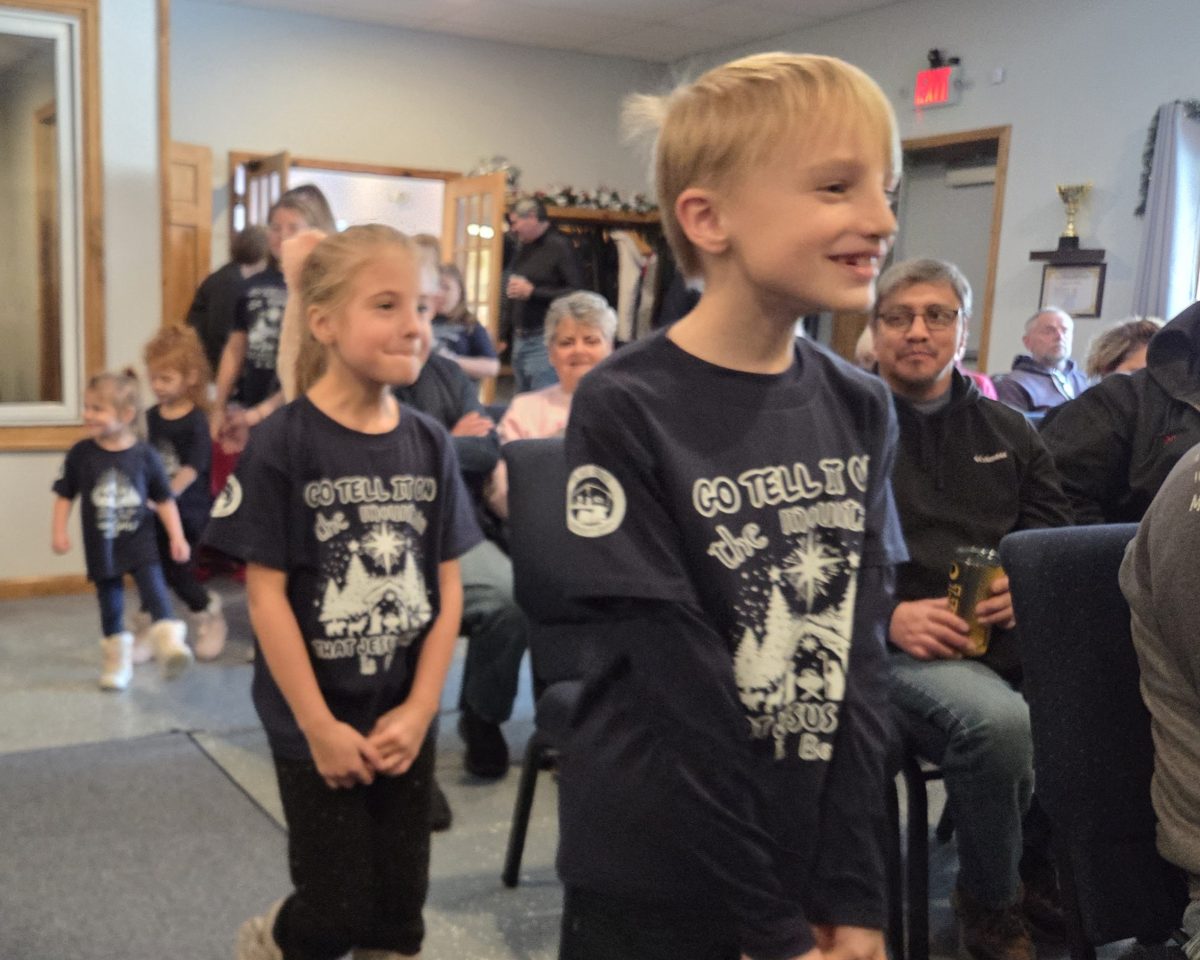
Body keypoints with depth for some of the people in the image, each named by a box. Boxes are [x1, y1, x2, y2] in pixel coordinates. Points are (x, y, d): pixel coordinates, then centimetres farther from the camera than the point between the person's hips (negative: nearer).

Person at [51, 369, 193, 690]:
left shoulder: (144, 454, -9)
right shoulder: (80, 453, -7)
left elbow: (164, 499, -2)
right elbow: (65, 495, 4)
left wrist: (176, 536, -4)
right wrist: (59, 531, 0)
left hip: (140, 540, -2)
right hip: (101, 544, 2)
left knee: (154, 588, -19)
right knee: (110, 601, 12)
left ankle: (169, 641, -23)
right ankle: (117, 658, 27)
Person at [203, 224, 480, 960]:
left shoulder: (429, 443, 0)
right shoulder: (284, 444, -14)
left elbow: (447, 585, 1)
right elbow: (266, 593, -13)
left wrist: (420, 708, -6)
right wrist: (318, 726, -13)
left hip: (404, 720, 4)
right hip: (318, 724, -4)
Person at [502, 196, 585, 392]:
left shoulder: (559, 247, -8)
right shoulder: (523, 249, 17)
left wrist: (533, 292, -17)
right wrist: (504, 332, 22)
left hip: (544, 339, -9)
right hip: (520, 338, 9)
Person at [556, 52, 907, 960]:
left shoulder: (863, 410, 0)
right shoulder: (625, 411, -16)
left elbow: (865, 658, -4)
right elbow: (680, 685, -16)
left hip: (827, 865, 4)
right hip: (653, 881, -4)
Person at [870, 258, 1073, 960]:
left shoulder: (1007, 431, 22)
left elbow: (1057, 529, 19)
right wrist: (886, 614, -17)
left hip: (1013, 633, 5)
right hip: (897, 642, -5)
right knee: (1000, 721, -35)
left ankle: (1045, 872, 3)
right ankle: (991, 903, -6)